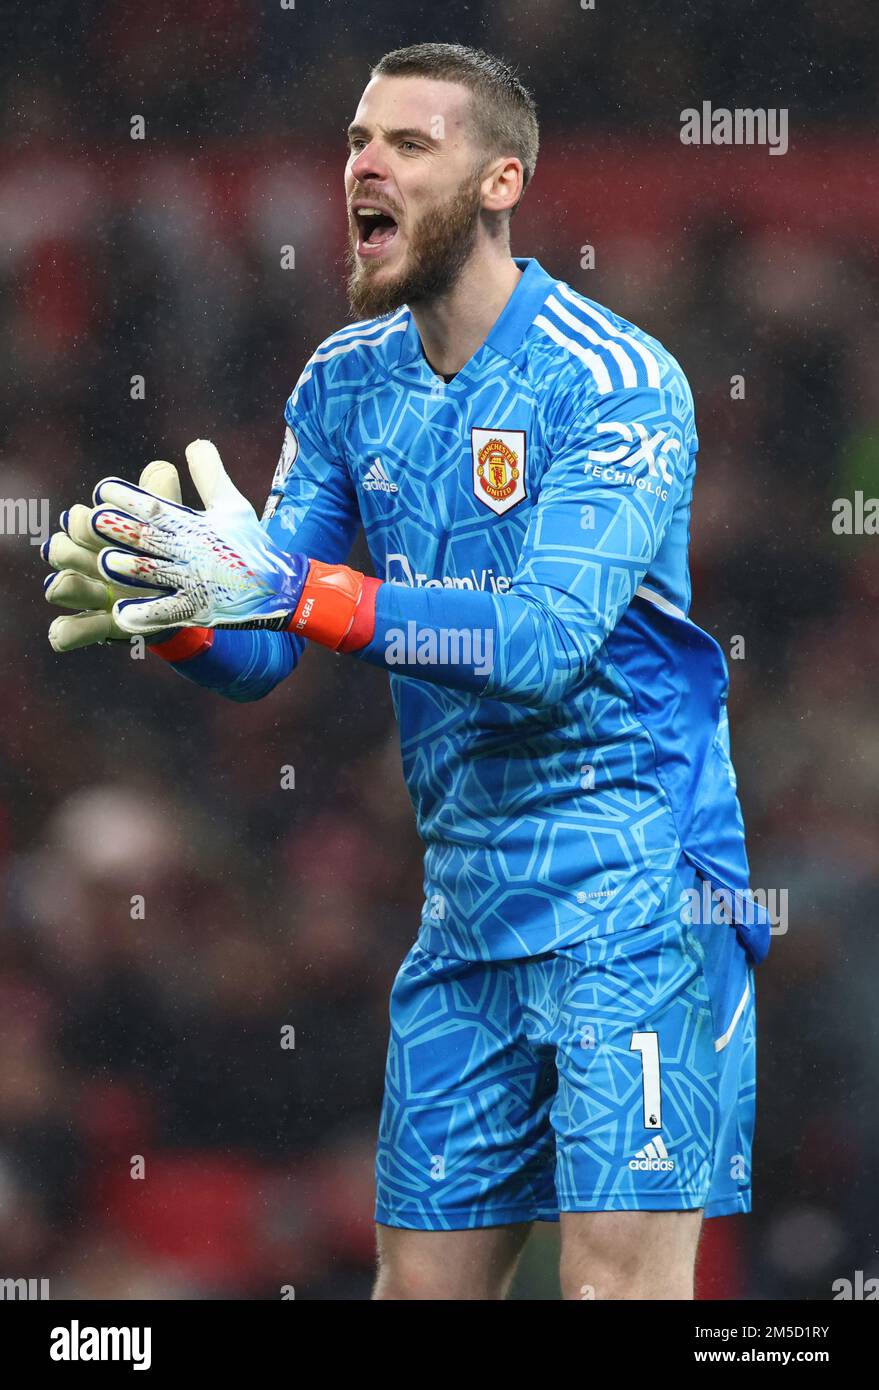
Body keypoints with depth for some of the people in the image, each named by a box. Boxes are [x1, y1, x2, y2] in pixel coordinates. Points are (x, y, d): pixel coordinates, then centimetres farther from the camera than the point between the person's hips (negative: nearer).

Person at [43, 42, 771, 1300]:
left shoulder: (617, 382, -13)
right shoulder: (345, 385, 8)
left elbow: (545, 642, -24)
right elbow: (258, 654, 6)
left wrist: (281, 587, -31)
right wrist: (166, 609, -18)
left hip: (632, 886, -6)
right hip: (465, 908, 7)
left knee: (622, 1284, -11)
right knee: (422, 1282, 9)